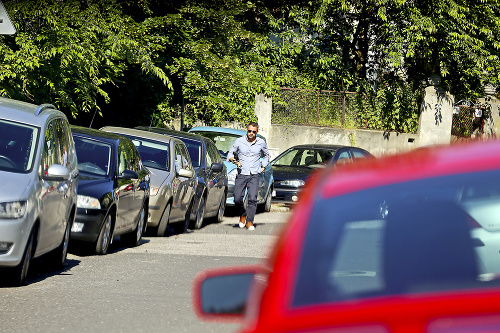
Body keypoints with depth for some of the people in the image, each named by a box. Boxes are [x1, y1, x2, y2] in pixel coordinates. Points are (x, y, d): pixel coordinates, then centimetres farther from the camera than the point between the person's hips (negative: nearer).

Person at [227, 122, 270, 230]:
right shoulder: (239, 141, 2)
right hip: (241, 175, 0)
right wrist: (233, 160, -9)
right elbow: (230, 153, 12)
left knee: (253, 199, -13)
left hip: (254, 176, 0)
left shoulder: (261, 143, 7)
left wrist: (263, 167, 11)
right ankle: (243, 214, 20)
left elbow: (266, 155, 24)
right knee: (237, 199, -9)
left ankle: (249, 222, -6)